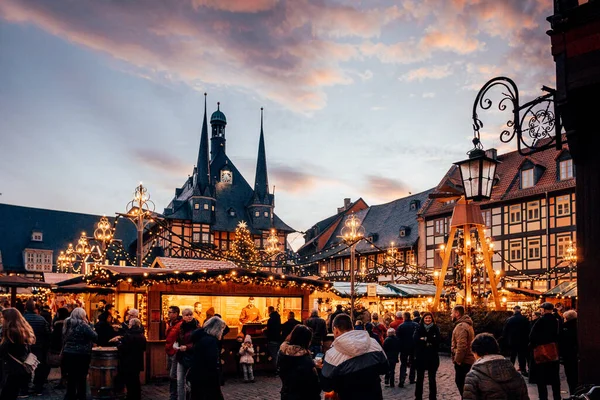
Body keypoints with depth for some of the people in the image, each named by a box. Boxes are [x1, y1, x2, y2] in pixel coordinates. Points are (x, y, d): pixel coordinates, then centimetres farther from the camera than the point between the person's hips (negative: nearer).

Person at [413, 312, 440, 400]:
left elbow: (437, 341, -12)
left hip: (432, 357, 0)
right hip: (420, 357, 0)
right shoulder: (419, 329, 1)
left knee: (432, 379, 8)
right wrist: (430, 341, -19)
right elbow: (416, 340, -14)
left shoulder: (435, 329, 1)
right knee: (420, 378, 9)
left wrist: (424, 339, -15)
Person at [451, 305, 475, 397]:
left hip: (462, 362, -10)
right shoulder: (466, 324, 15)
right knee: (460, 382, 18)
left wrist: (457, 360, -18)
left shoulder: (461, 326, -19)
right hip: (468, 359, 10)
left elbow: (461, 346, -28)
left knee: (461, 383, -4)